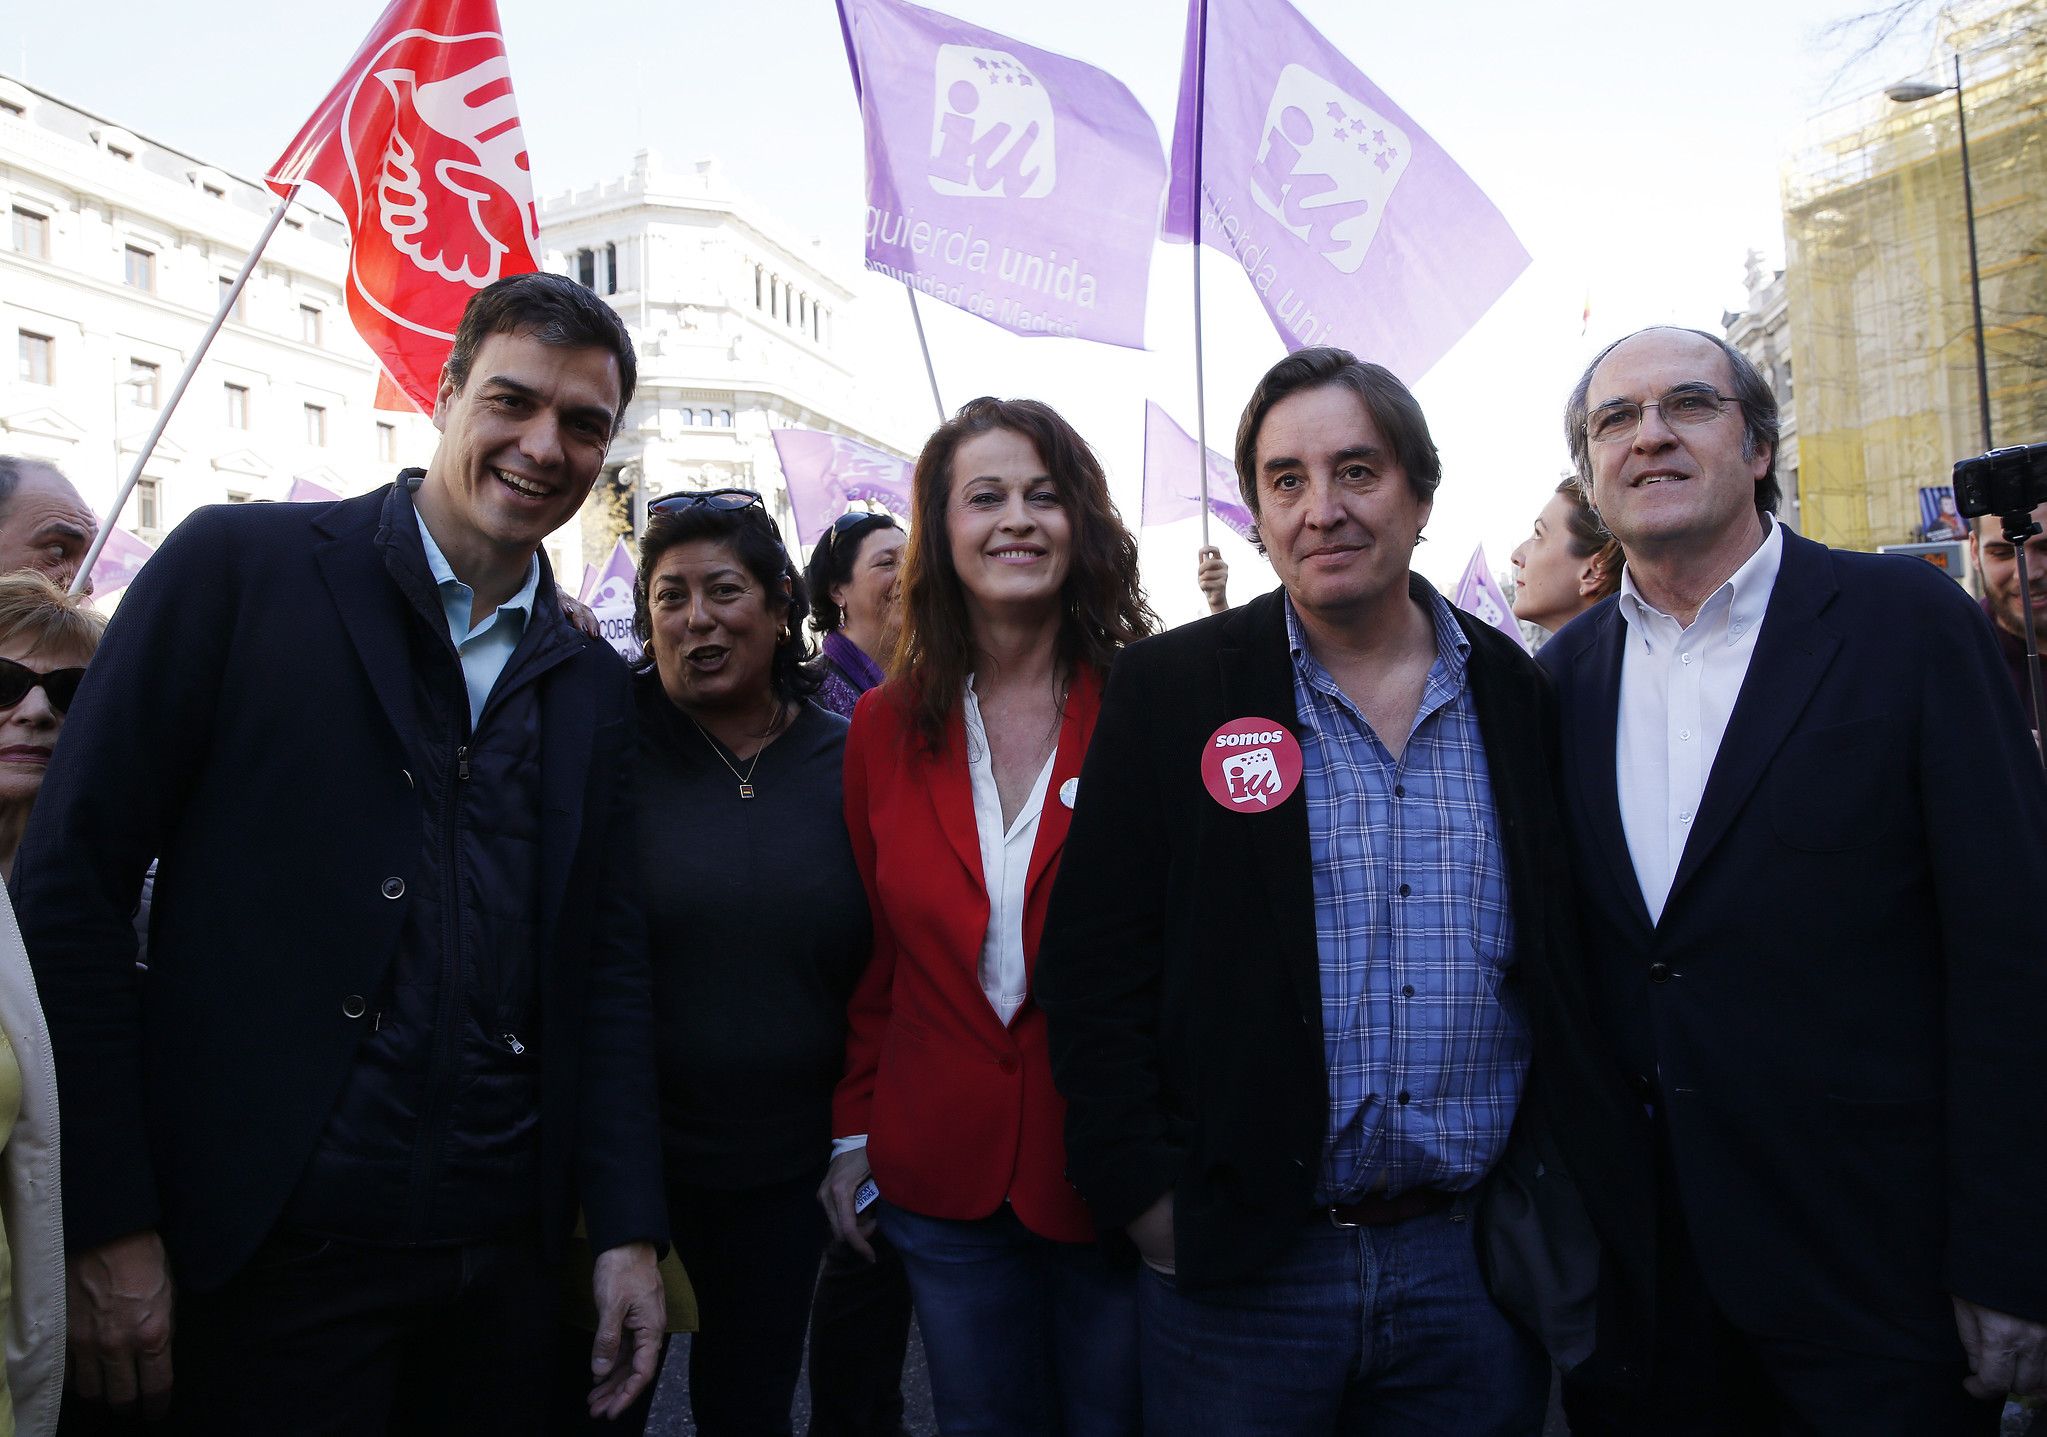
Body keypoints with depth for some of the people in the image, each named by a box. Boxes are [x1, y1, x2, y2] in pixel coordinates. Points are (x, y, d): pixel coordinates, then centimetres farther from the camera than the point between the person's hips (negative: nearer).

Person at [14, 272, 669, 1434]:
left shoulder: (594, 685, 7)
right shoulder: (239, 566, -6)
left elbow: (608, 966, 8)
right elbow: (72, 878, -8)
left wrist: (630, 1230, 3)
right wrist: (106, 1225, -10)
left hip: (505, 1252, 5)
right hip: (274, 1250, -4)